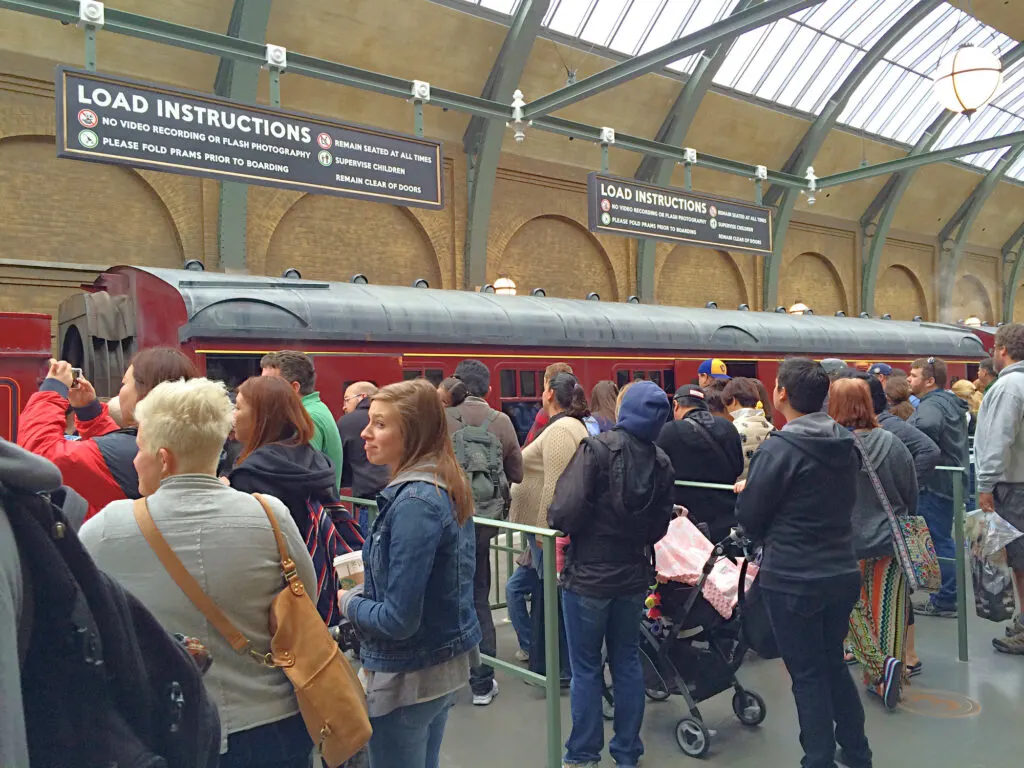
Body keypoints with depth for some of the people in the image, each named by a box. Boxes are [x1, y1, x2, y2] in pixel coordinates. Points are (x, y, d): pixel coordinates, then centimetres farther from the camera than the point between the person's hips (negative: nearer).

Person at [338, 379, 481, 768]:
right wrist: (368, 588, 6)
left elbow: (398, 619, -26)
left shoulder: (414, 501, -26)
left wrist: (349, 602, -9)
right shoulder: (447, 487, 2)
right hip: (445, 663, 9)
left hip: (409, 676, -9)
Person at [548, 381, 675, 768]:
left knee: (586, 668, 7)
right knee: (628, 663, 16)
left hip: (588, 575, -5)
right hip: (633, 575, 5)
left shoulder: (596, 449, -17)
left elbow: (566, 512, -24)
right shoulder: (661, 463, -1)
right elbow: (659, 526, 2)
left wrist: (554, 519, -2)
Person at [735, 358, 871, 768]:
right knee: (834, 664, 22)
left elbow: (749, 519, -12)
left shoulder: (779, 449, -19)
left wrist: (745, 493, 8)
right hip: (842, 573, 7)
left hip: (792, 580, -7)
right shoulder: (846, 445, 3)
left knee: (808, 675, 6)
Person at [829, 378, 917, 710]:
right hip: (890, 541, 2)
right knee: (888, 610, 11)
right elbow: (912, 495, 3)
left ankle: (879, 668, 2)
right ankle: (892, 671, 17)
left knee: (856, 609, 14)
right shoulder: (891, 443, -7)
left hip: (847, 543, -2)